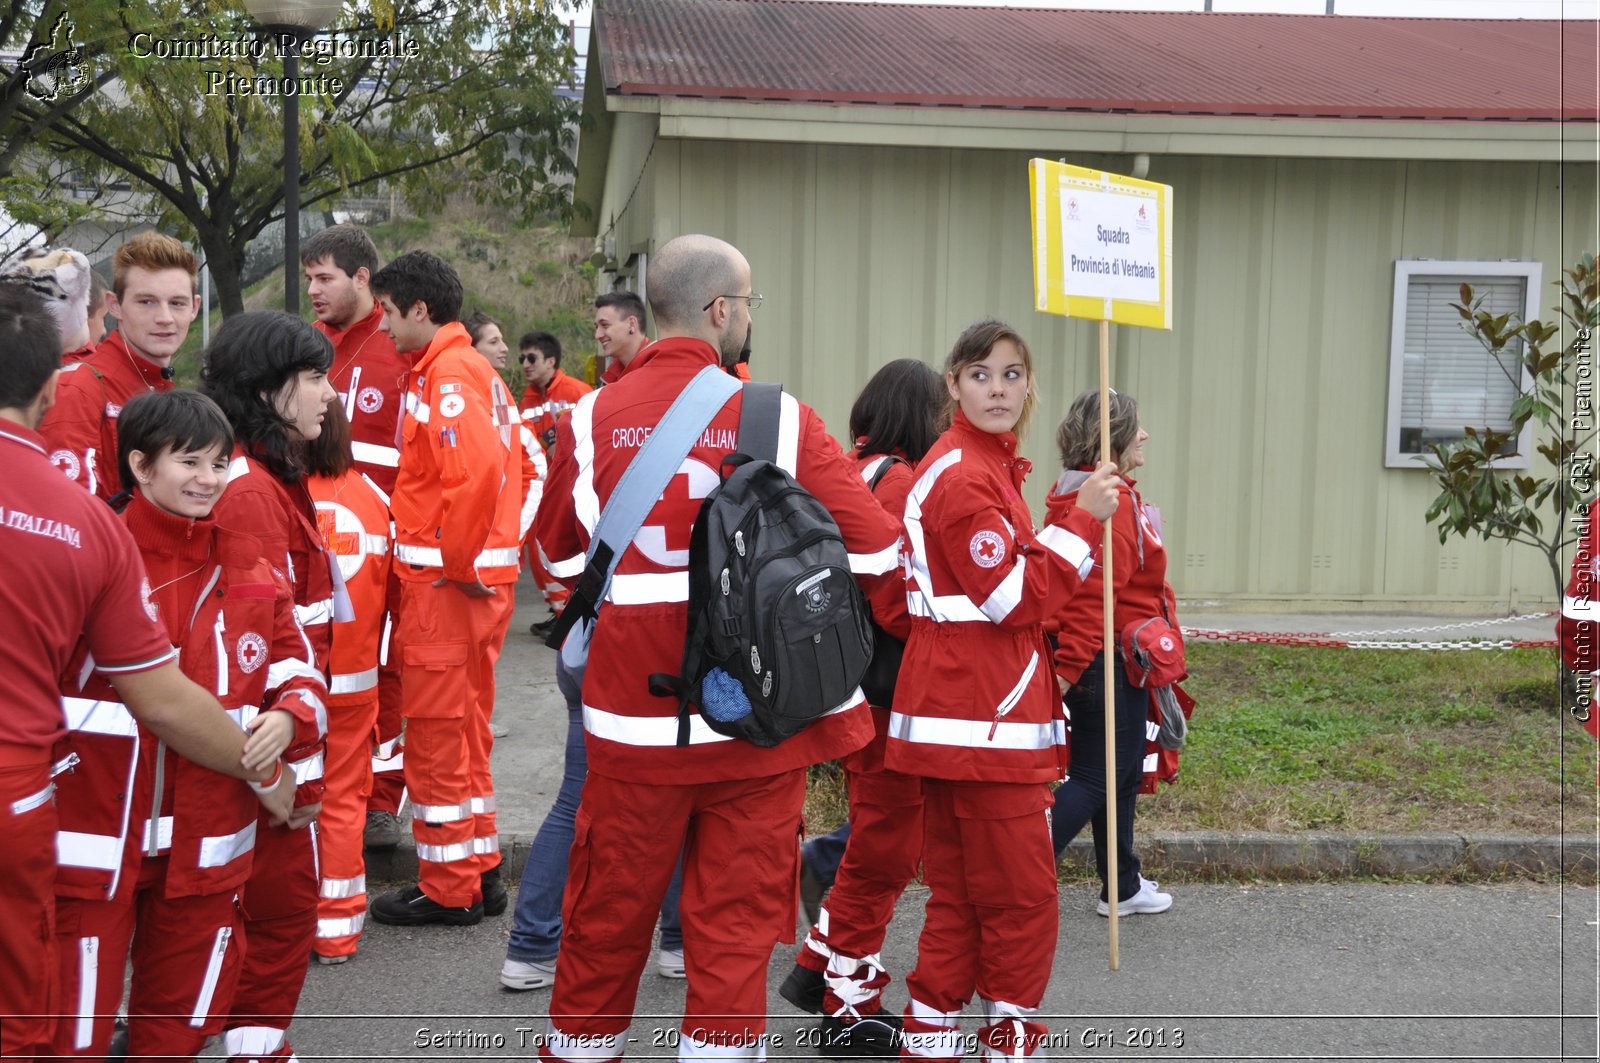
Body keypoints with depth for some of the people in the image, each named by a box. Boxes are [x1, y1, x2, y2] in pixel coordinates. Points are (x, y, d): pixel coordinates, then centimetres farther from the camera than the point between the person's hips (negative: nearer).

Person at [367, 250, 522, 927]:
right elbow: (507, 463, 21)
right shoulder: (474, 370, 16)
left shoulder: (446, 376, -14)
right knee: (464, 727, 17)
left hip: (446, 582, -10)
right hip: (481, 576, 10)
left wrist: (455, 560, -19)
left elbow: (478, 468, -29)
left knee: (436, 731, -1)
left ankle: (448, 890, 8)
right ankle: (479, 873, 26)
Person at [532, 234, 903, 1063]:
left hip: (633, 713, 2)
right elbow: (876, 550, -7)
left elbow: (559, 553, 12)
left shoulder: (591, 419, -2)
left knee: (609, 909, 16)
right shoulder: (780, 419, -8)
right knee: (736, 918, 8)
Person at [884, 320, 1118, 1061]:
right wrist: (1083, 522, -14)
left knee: (961, 896, 15)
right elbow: (1017, 597, -18)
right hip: (982, 720, -10)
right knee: (1023, 897, -1)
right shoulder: (963, 477, -15)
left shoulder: (984, 465, 18)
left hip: (960, 714, 10)